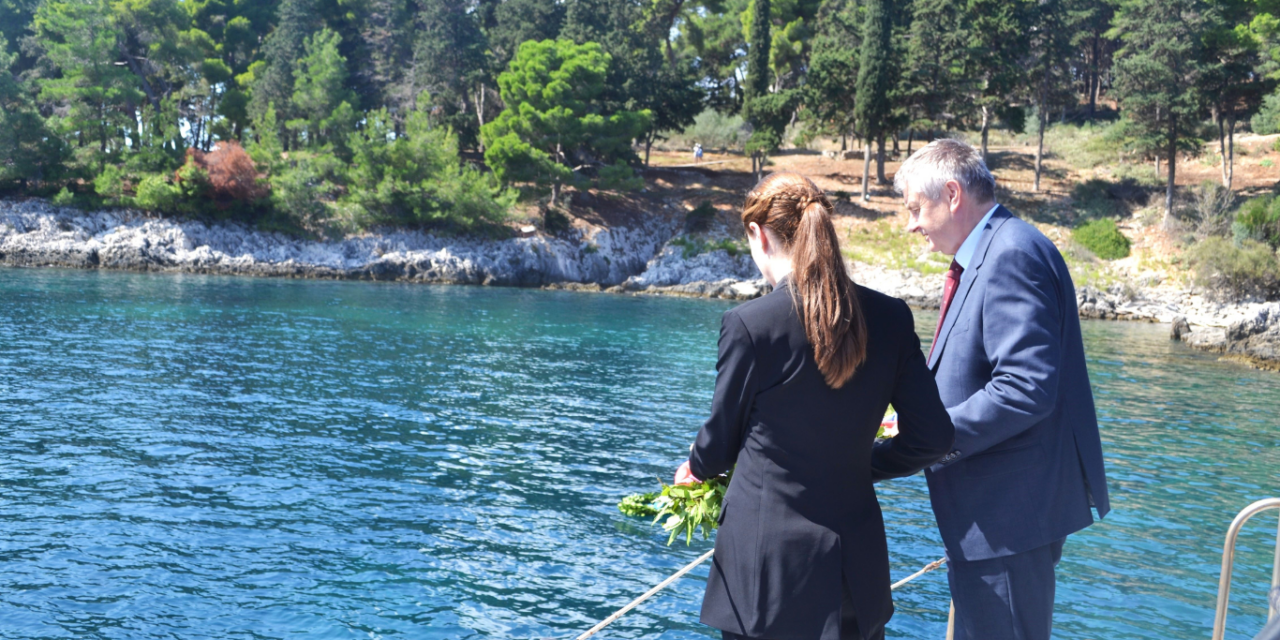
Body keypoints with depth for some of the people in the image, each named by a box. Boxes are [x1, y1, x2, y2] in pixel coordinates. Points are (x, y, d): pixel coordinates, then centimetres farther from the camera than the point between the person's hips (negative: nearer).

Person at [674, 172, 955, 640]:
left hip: (766, 558, -4)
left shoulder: (748, 324, -15)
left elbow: (724, 432, -2)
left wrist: (696, 470, 21)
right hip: (858, 556, 4)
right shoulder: (890, 317, -3)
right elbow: (932, 438, 0)